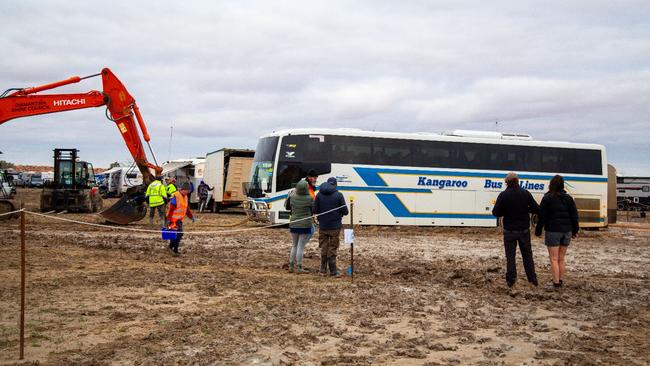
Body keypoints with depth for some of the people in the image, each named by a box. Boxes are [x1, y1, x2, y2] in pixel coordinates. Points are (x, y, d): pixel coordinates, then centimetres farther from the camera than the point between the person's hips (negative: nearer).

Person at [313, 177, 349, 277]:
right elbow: (345, 211, -10)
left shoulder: (319, 194, -3)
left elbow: (314, 210, -4)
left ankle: (323, 270, 18)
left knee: (323, 248, 13)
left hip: (322, 226, 2)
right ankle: (333, 271, 8)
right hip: (335, 226, -2)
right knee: (332, 248, 6)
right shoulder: (339, 195, -10)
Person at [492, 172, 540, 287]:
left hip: (509, 231, -2)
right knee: (527, 254, 13)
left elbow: (496, 212, -12)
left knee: (510, 255, 6)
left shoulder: (503, 195, -11)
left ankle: (511, 279, 6)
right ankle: (532, 279, 15)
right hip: (524, 230, 2)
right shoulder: (526, 193, -4)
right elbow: (536, 209, -3)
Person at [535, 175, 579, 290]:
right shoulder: (568, 198, 6)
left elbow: (541, 216, -8)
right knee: (562, 258, 14)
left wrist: (538, 231, 0)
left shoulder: (547, 198, -8)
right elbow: (574, 215, 9)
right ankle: (560, 281, 18)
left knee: (554, 259, -1)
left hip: (553, 231, -5)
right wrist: (574, 231, 17)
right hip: (566, 231, 5)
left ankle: (556, 283, -3)